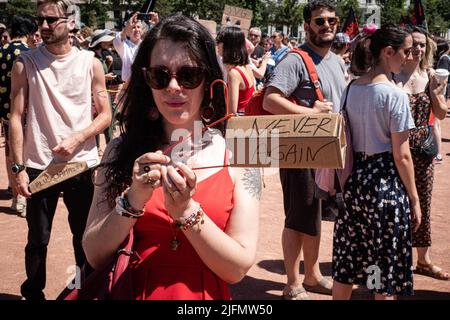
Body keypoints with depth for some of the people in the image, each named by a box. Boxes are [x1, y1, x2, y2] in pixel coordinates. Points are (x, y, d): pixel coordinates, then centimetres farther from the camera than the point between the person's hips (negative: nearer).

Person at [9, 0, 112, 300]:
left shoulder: (90, 63, 0)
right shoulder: (25, 64, -1)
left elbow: (105, 115, 2)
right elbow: (16, 117, -2)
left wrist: (77, 139, -13)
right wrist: (19, 167, -8)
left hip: (82, 163, 1)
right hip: (39, 166, 0)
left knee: (86, 236, 11)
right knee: (38, 239, 9)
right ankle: (33, 293, 27)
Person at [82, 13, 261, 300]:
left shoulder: (238, 155, -9)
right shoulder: (122, 151, -6)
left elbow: (238, 268, -12)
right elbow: (95, 256, -8)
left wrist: (186, 211, -25)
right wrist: (134, 200, -23)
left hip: (203, 294, 0)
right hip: (130, 290, 1)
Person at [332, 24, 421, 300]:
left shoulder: (351, 89, 4)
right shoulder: (396, 95, -15)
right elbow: (401, 156, -14)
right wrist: (414, 198, -5)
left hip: (354, 177, 7)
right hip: (385, 182, -6)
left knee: (347, 261, 16)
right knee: (386, 266, 7)